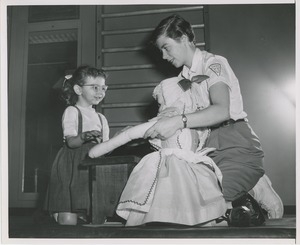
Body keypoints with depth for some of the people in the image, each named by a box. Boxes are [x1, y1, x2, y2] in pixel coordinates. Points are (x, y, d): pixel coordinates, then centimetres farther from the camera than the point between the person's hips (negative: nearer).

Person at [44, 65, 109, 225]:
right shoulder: (72, 111, 1)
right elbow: (71, 142, -12)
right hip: (71, 169, -5)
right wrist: (84, 137, -31)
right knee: (68, 221, -13)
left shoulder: (101, 118, 19)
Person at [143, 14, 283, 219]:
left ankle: (254, 190, -1)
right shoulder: (184, 76, 18)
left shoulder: (213, 63, -7)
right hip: (210, 149, 8)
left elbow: (222, 110, -25)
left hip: (234, 146, -8)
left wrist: (179, 122, -34)